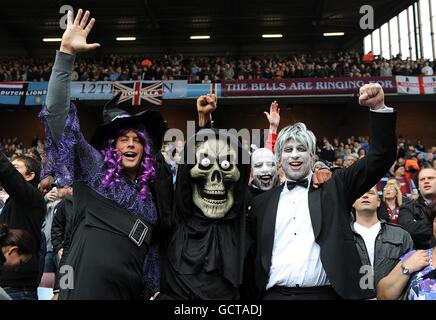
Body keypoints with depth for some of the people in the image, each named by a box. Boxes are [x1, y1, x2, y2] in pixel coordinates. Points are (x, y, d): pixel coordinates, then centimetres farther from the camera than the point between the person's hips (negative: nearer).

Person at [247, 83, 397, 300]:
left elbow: (381, 157, 0)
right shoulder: (263, 202, 8)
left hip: (323, 294, 0)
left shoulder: (333, 188, 6)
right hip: (274, 294, 1)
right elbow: (252, 252, 12)